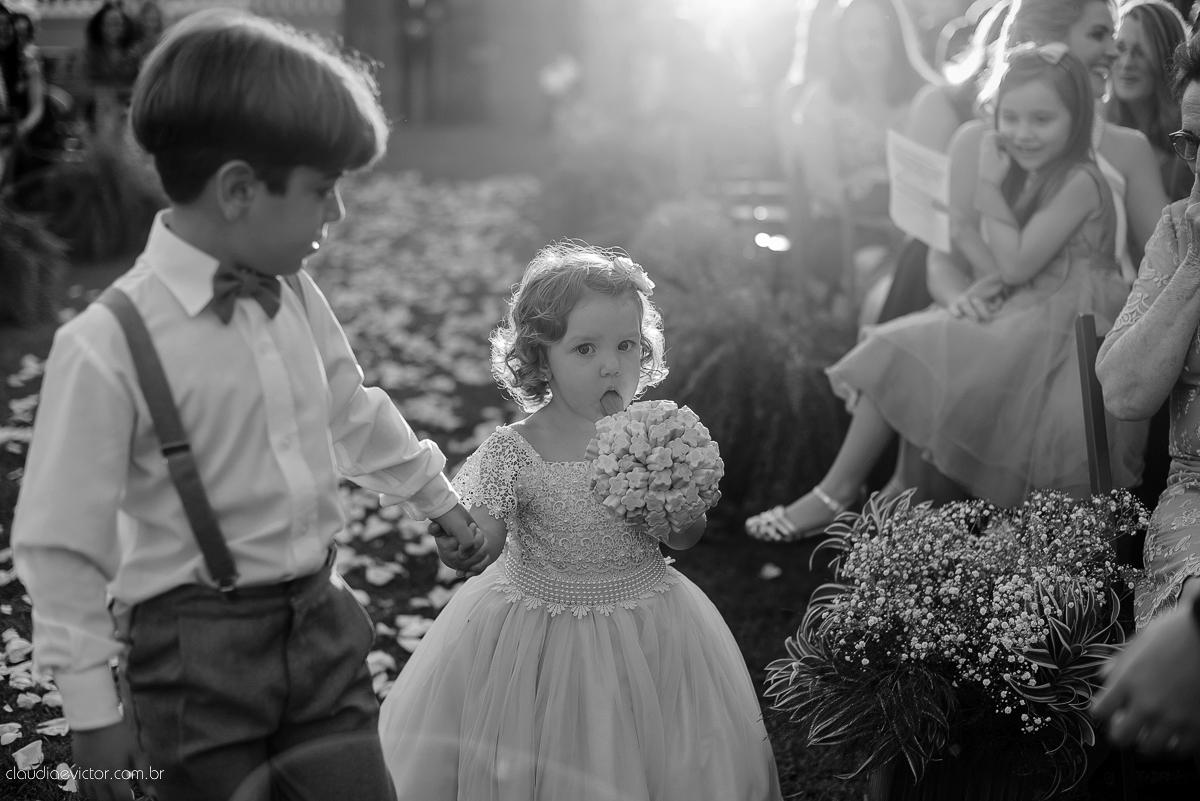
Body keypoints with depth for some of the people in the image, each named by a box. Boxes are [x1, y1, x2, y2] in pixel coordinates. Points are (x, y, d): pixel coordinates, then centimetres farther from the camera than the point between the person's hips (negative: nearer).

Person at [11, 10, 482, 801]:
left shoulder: (296, 296, 0)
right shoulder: (107, 344, -19)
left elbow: (356, 416, 18)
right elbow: (62, 545, -14)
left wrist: (442, 499, 29)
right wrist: (93, 714, -10)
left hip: (322, 623, 6)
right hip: (199, 649, -5)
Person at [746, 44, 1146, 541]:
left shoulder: (1078, 181, -13)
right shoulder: (1023, 174, 12)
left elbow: (1016, 264, -18)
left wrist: (989, 187, -13)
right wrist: (985, 289, -8)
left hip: (1064, 329, -9)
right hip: (1019, 314, 9)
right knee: (899, 353, -2)